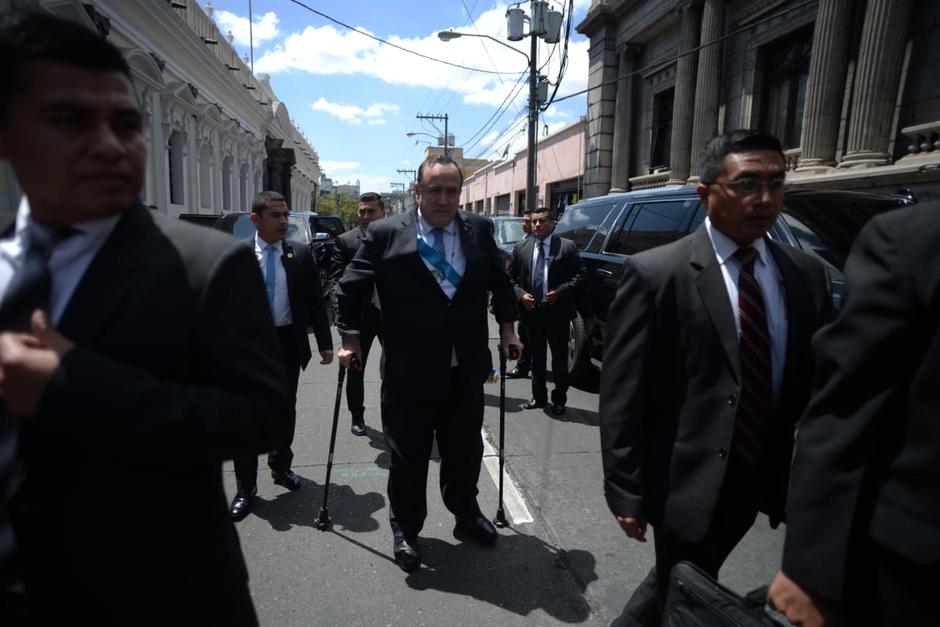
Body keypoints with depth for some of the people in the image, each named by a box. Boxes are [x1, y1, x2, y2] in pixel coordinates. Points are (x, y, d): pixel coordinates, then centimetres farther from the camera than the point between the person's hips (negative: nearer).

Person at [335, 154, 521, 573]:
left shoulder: (479, 230, 3)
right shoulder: (385, 234, -6)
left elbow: (500, 280, 18)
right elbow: (351, 287, 1)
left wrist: (507, 326, 15)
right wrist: (350, 337, -1)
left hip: (466, 371, 4)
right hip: (409, 374, -3)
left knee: (465, 451, 20)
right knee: (408, 457, 11)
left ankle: (465, 512, 45)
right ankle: (405, 529, 33)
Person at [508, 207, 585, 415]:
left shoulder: (567, 247, -3)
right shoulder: (521, 248, 6)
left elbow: (580, 275, -5)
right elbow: (511, 277, 9)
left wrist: (560, 291, -16)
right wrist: (520, 294, -8)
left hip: (557, 312, -3)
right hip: (531, 312, 3)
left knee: (559, 359, 8)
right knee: (536, 357, 15)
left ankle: (559, 400, 21)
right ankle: (539, 397, 28)